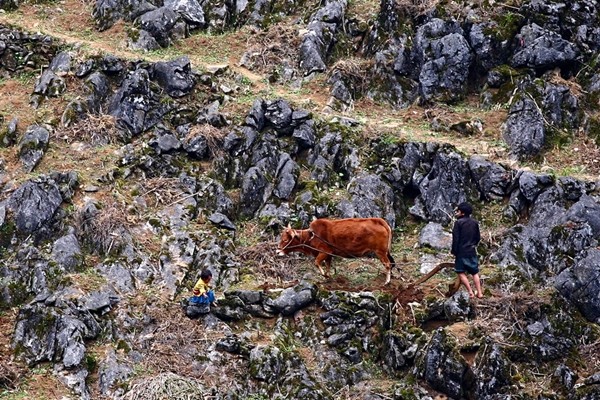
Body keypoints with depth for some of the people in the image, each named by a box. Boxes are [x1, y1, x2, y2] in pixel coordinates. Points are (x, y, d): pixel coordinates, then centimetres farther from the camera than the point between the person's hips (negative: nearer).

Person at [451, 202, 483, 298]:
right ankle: (479, 293, 8)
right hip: (472, 251, 5)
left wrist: (454, 251, -3)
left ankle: (470, 292, -4)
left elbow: (456, 239, -12)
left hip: (462, 251, -5)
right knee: (475, 272, 11)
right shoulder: (474, 223, 6)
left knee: (461, 272, 3)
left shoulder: (458, 223, -11)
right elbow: (478, 237, 12)